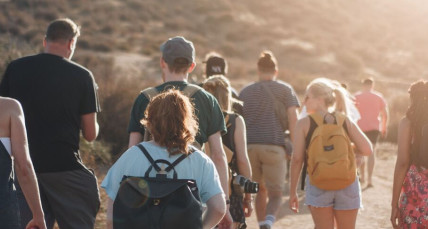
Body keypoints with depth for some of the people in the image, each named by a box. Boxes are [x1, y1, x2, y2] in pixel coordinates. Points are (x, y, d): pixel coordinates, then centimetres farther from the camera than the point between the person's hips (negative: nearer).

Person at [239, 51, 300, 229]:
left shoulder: (245, 92, 16)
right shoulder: (285, 90, 8)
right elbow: (293, 120, 0)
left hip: (250, 146, 3)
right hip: (274, 146, -3)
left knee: (260, 190, 18)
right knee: (275, 193, 2)